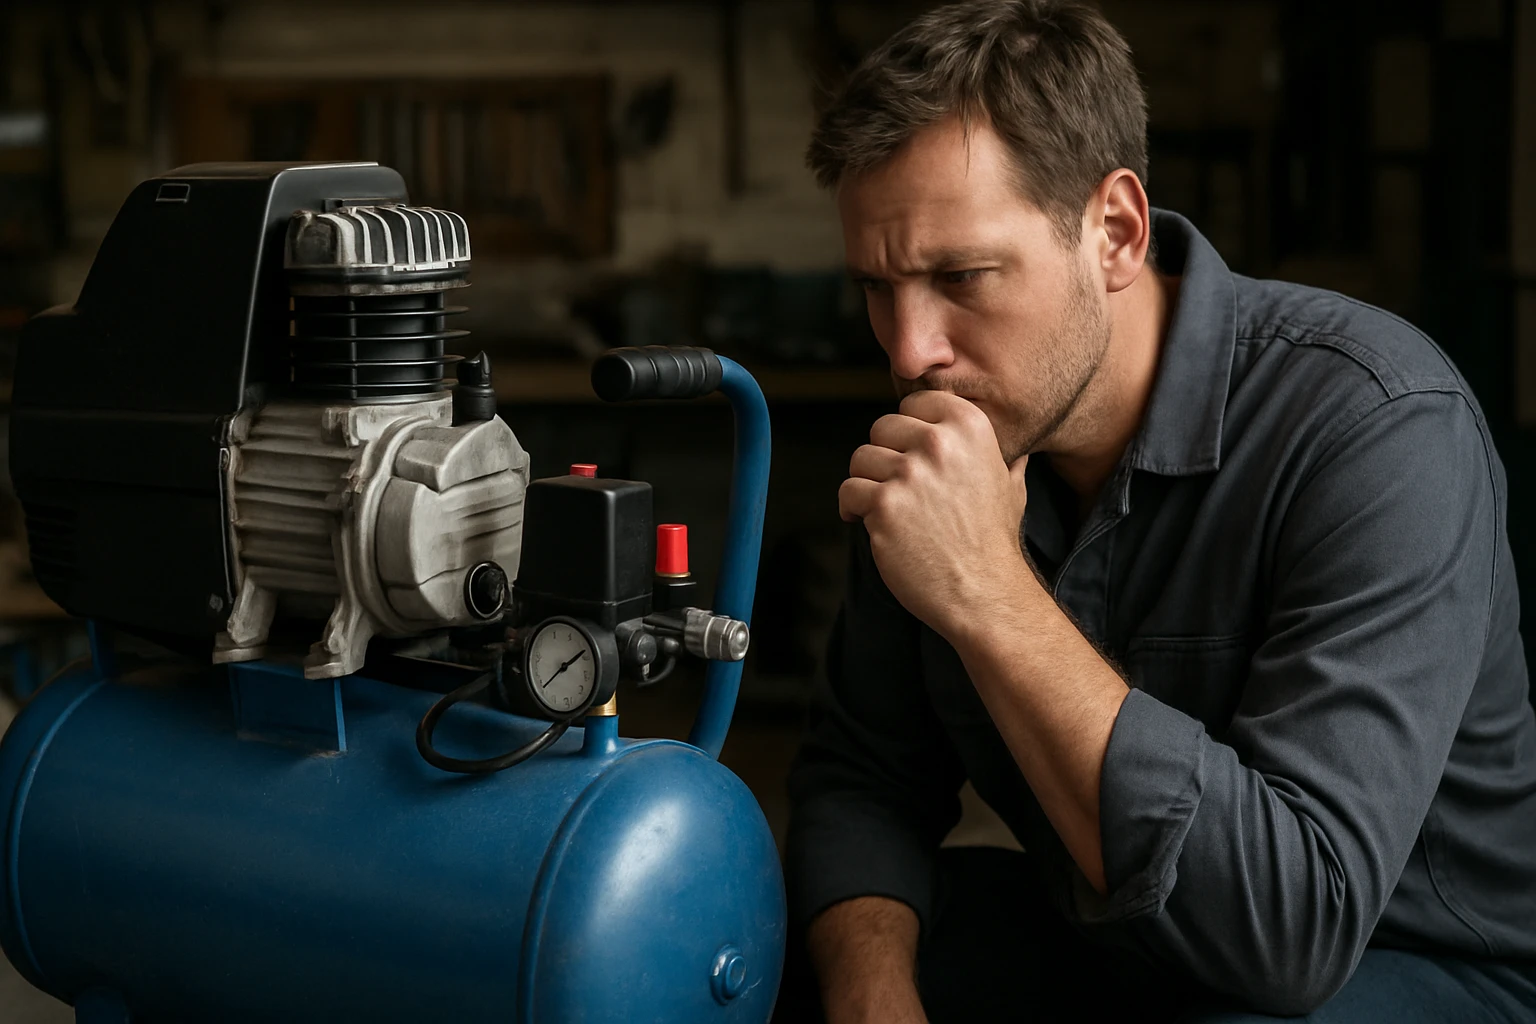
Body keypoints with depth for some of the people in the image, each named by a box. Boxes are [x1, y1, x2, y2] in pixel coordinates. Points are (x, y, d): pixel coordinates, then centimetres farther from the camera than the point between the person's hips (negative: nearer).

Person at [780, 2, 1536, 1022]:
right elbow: (865, 769, 2)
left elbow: (1294, 918, -35)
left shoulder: (1382, 430, -27)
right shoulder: (952, 424, -5)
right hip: (1105, 933, 6)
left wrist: (988, 595, -38)